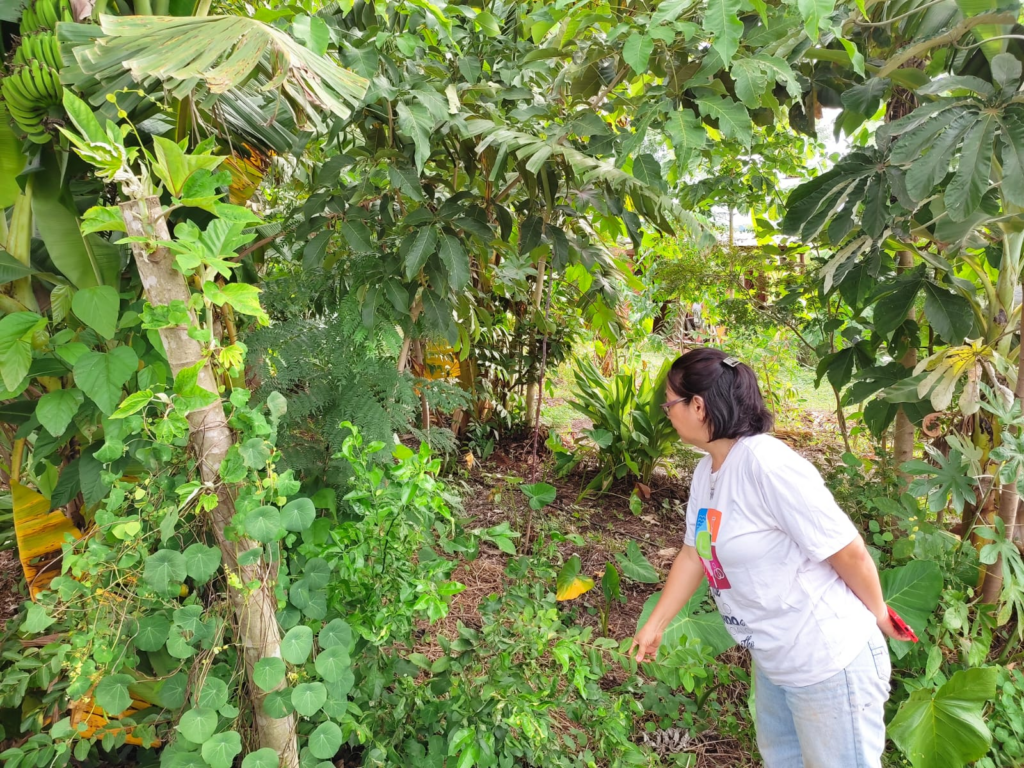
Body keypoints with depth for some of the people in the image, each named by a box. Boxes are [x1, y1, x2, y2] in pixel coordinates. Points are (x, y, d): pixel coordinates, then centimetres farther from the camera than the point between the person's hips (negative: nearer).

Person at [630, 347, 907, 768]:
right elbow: (694, 552, 8)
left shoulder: (766, 465, -30)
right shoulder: (705, 471, -1)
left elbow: (849, 551, -23)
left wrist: (878, 615, -6)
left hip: (829, 665, -8)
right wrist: (655, 624, 12)